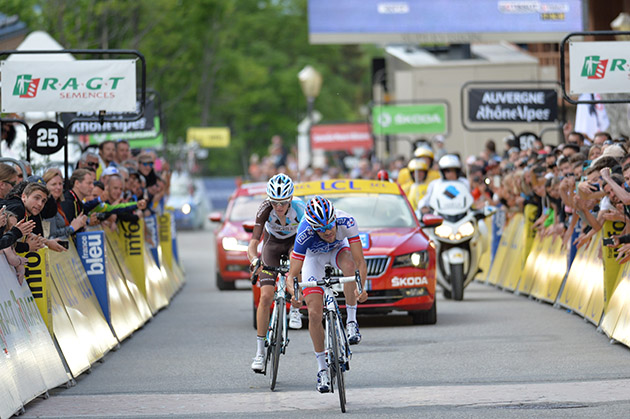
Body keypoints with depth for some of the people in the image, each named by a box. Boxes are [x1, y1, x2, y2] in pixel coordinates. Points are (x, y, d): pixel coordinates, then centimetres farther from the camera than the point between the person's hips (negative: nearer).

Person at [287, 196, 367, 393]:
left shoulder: (346, 221, -38)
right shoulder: (305, 234, -39)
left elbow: (360, 261, -38)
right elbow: (292, 274, -36)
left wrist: (361, 288, -55)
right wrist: (294, 294, -56)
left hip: (338, 249, 0)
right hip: (313, 256, 0)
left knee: (349, 265, -37)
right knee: (314, 314, -11)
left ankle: (351, 322, -22)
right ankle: (322, 368, 6)